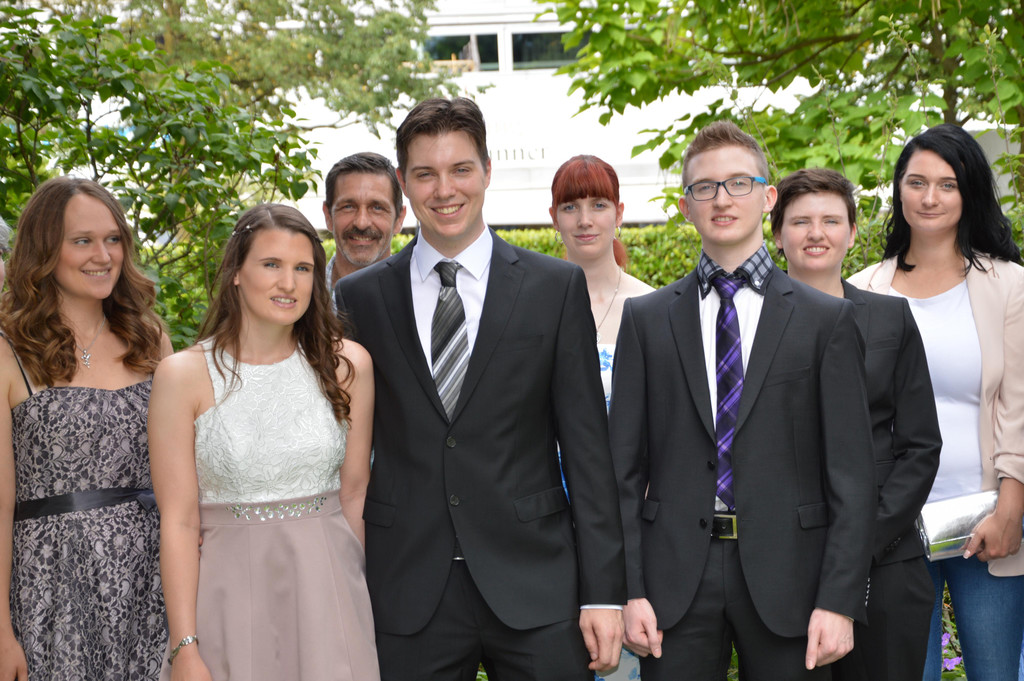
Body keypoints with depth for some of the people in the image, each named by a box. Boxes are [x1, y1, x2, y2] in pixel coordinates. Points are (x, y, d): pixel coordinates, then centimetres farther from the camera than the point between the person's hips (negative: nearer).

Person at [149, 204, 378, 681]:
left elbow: (354, 493, 7)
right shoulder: (184, 375, -6)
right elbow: (178, 522, -8)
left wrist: (359, 596, 7)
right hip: (229, 592, -2)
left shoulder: (346, 364, 1)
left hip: (329, 591, 2)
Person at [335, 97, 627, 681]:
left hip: (534, 588, -1)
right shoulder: (360, 298, 6)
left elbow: (586, 444, 0)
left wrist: (604, 593, -4)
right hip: (408, 599, 1)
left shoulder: (557, 287, 3)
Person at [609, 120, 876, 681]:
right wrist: (629, 590, -3)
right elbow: (624, 466, 5)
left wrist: (839, 600, -8)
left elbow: (851, 472, 0)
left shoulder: (826, 319, 4)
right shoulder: (645, 319, 8)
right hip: (675, 578, 1)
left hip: (785, 577, -1)